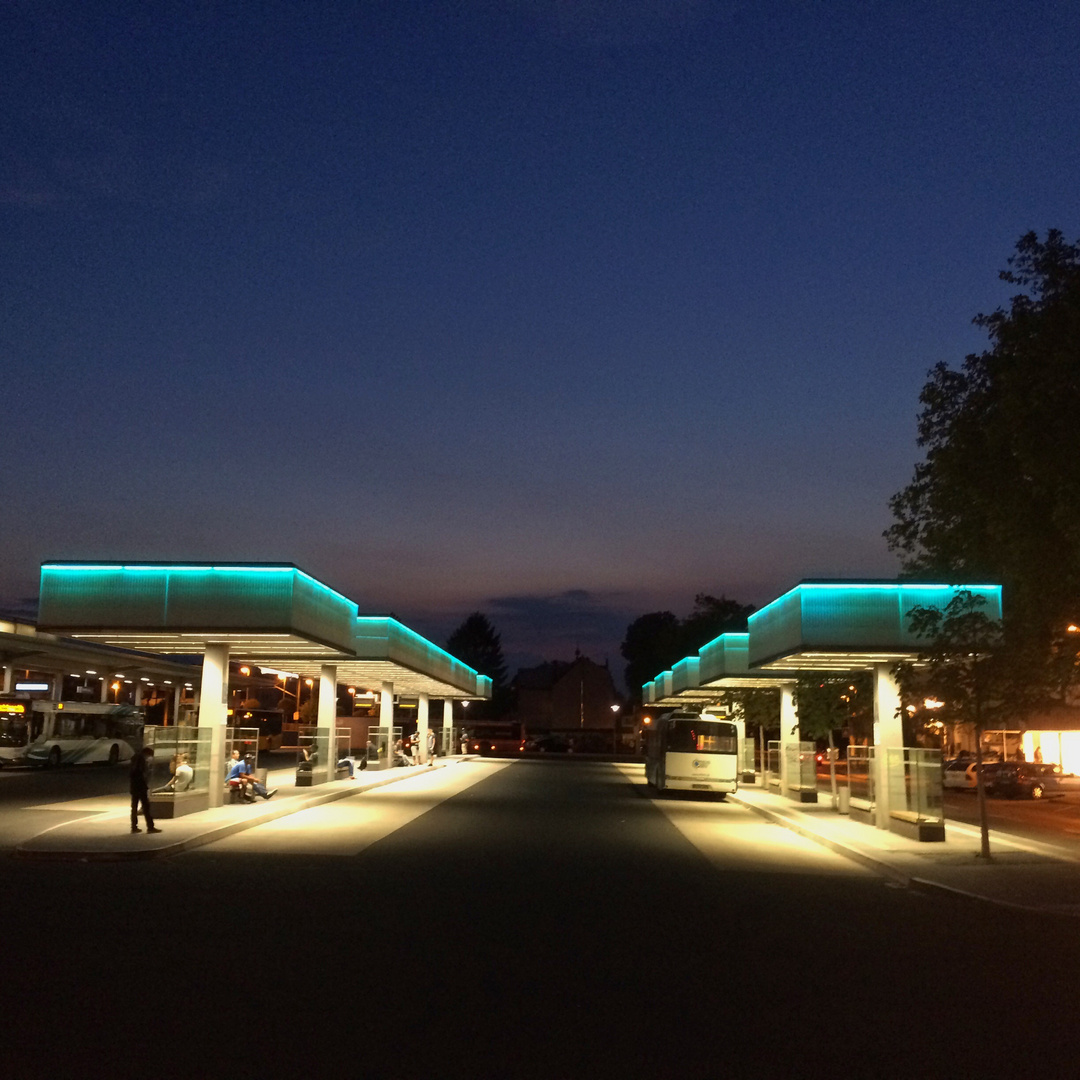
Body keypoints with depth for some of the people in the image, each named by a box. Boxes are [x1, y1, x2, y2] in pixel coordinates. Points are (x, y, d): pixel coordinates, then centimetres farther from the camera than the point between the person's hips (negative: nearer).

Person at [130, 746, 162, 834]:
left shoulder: (135, 758, 13)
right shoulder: (144, 759, -14)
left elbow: (132, 772, 15)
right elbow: (144, 774, -18)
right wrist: (147, 786, -13)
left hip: (134, 786, 8)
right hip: (142, 787, -8)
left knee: (134, 806, 10)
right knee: (146, 807, -5)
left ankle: (134, 827, 11)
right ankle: (150, 827, -4)